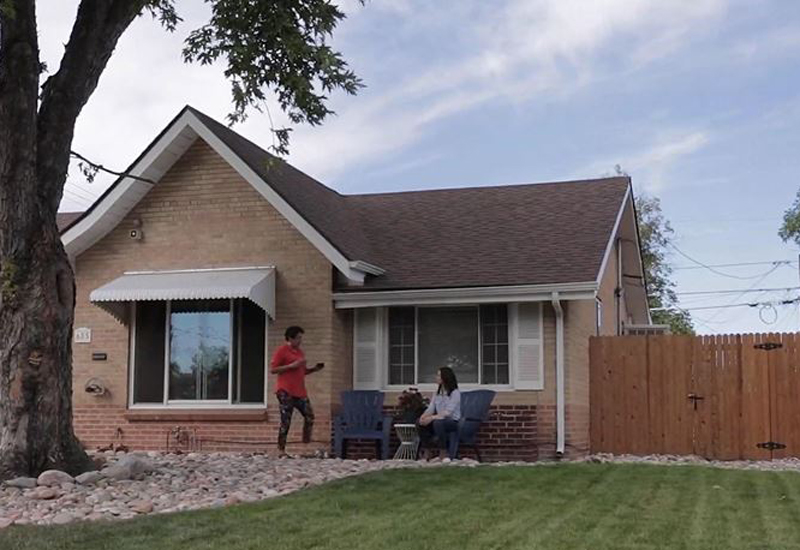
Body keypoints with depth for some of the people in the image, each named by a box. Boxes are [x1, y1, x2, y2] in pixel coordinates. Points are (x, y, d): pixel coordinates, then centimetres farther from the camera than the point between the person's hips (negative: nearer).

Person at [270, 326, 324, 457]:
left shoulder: (300, 352, 18)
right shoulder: (282, 351, -4)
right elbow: (273, 369, -10)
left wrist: (314, 369, 9)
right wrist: (291, 366, -16)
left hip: (300, 392, 7)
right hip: (286, 392, -7)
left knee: (309, 416, -1)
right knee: (286, 421, -6)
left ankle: (306, 444, 11)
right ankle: (281, 450, 0)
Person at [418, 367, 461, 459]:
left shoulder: (455, 393, -9)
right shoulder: (437, 393, 13)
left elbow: (448, 412, -20)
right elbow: (431, 408, 3)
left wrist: (432, 418, -30)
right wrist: (423, 416, -19)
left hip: (453, 421, -6)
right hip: (440, 419, 6)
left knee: (437, 422, -38)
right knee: (421, 423, -20)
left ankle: (442, 455, -28)